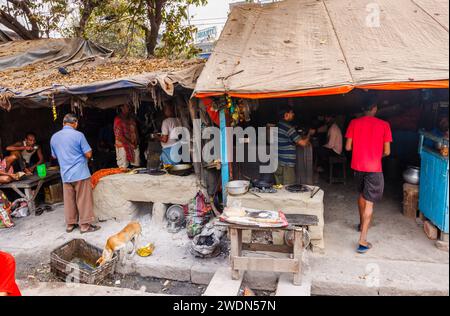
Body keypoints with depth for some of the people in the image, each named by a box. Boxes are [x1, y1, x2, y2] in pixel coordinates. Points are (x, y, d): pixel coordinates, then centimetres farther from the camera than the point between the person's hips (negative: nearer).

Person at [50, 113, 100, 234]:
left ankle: (70, 224, 22)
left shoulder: (54, 137, 6)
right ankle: (85, 225, 7)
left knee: (69, 200, 13)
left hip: (65, 174, 5)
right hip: (80, 173, -5)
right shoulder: (78, 135, -12)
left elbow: (54, 156, 19)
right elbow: (88, 154, -11)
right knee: (83, 200, 2)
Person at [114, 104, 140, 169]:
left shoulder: (131, 119, 13)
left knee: (137, 167, 4)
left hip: (134, 146, 6)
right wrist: (129, 144, -15)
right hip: (123, 146, -6)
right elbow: (119, 136, -12)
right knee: (124, 169, -5)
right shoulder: (118, 119, -6)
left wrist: (136, 142, 2)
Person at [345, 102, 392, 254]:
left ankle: (362, 223, 44)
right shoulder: (384, 125, -7)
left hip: (358, 165, 4)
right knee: (369, 202, -3)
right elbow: (387, 151, -6)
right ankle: (362, 241, -7)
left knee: (362, 194, 26)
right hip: (374, 168, -3)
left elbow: (348, 147, -1)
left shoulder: (354, 123, -2)